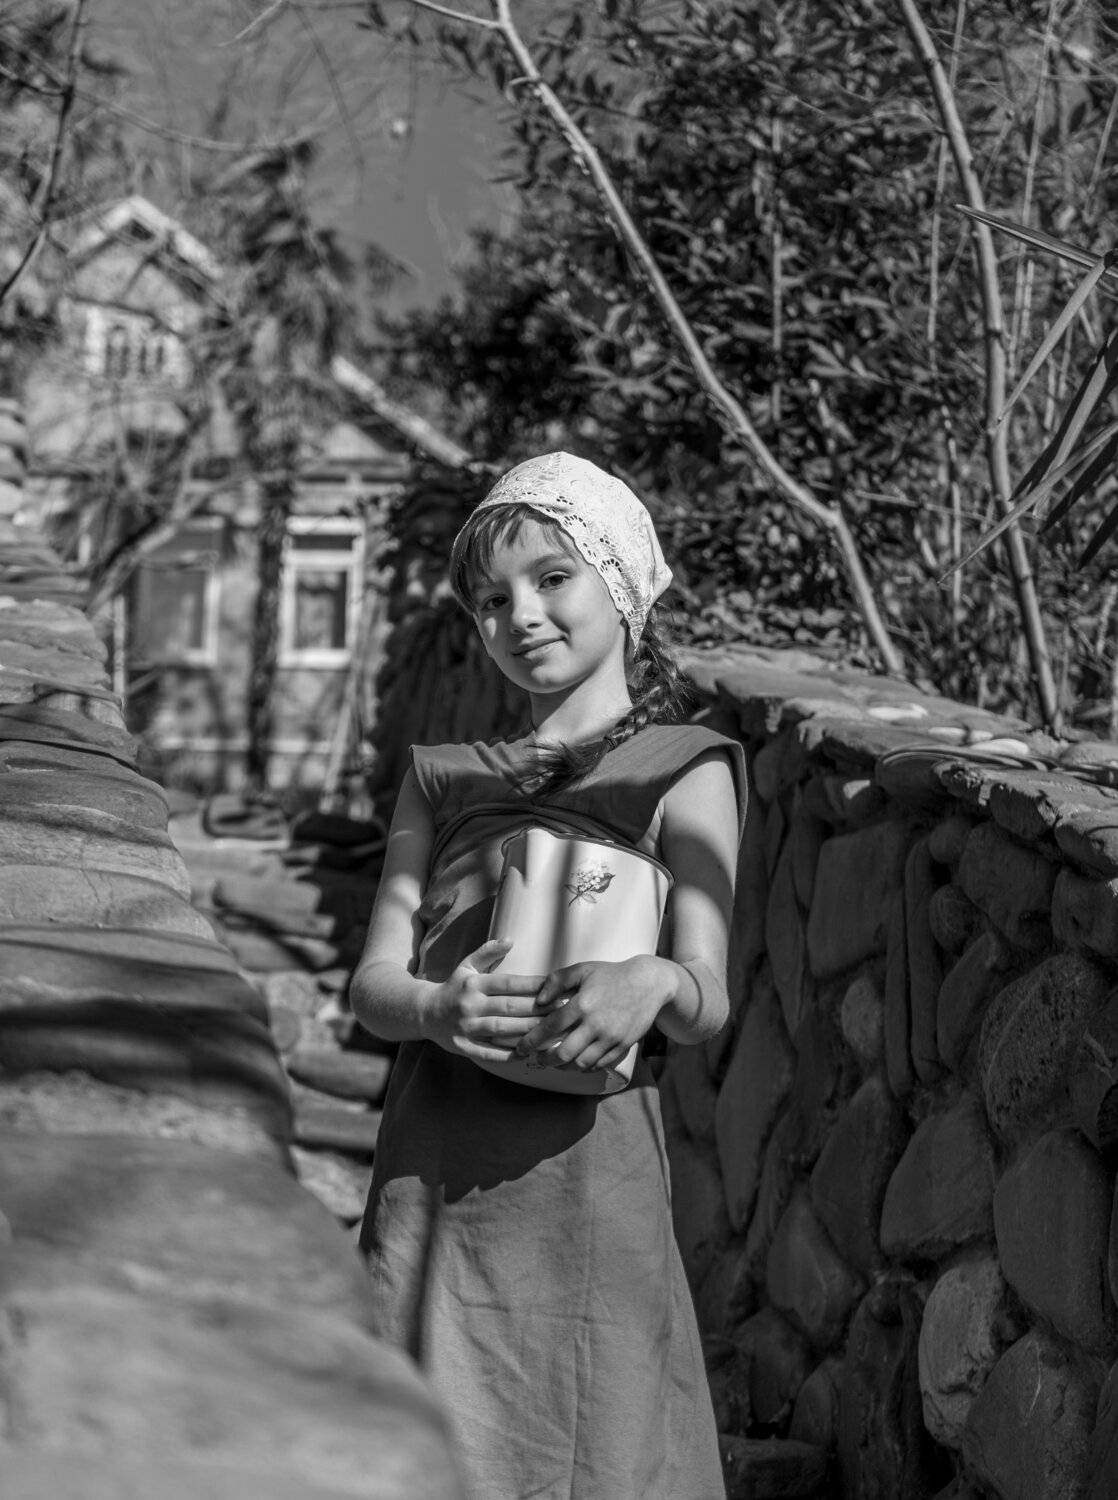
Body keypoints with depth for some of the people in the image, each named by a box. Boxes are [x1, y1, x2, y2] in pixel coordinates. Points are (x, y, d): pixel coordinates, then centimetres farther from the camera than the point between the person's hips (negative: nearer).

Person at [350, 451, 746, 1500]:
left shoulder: (684, 770, 5)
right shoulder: (443, 779, 16)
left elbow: (708, 1001, -5)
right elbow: (372, 981, 8)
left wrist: (652, 984, -28)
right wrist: (435, 1007, -15)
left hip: (584, 1165, -3)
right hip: (431, 1163, 3)